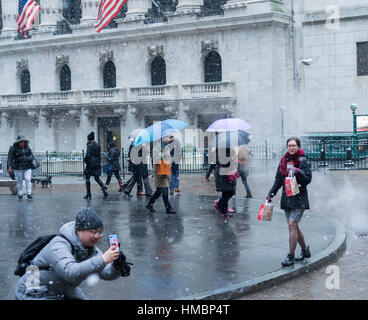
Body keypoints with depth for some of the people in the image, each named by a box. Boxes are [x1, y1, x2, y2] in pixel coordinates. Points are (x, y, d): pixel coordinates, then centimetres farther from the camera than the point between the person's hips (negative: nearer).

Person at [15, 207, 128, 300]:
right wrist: (102, 260, -51)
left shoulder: (90, 247, -4)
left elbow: (106, 273, -8)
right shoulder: (59, 246, -29)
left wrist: (116, 265, -29)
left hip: (63, 292, 8)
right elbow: (71, 272, -46)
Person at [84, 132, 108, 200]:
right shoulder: (97, 145, 8)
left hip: (91, 163, -6)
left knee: (87, 178, 8)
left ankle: (88, 194, 9)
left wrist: (85, 160, -2)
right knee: (97, 178, 11)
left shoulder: (89, 145, -11)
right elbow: (99, 155, 11)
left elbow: (88, 155, -19)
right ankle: (104, 190, -7)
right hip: (97, 163, 6)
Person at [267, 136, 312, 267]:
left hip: (299, 198, -6)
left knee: (292, 224, -14)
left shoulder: (303, 161, -5)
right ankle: (305, 250, 29)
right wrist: (271, 194, 8)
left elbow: (308, 179, -9)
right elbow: (278, 180, 16)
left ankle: (291, 255, -8)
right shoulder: (284, 161, 11)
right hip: (286, 197, 6)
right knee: (294, 226, 12)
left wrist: (298, 172, -24)